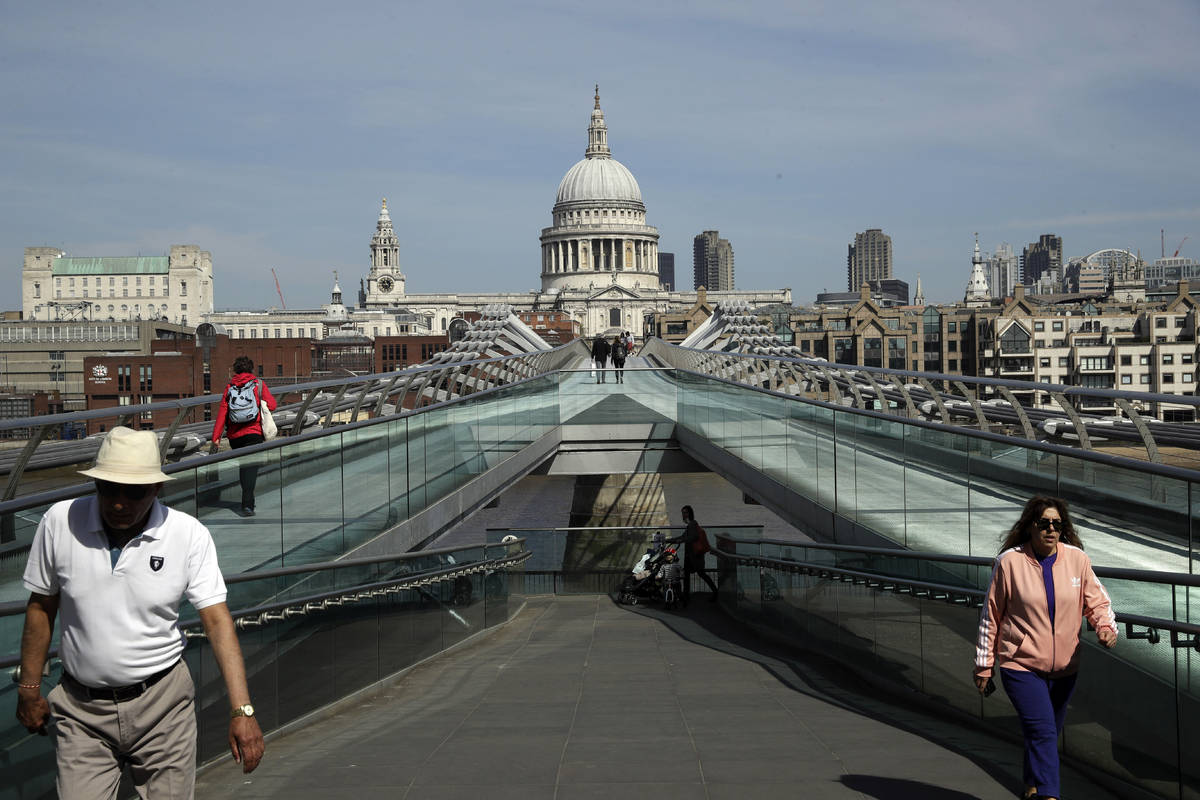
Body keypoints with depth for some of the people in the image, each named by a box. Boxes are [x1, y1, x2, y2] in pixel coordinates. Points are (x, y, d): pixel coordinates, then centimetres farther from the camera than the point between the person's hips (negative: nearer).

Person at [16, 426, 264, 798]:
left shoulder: (190, 535, -11)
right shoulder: (60, 522, -7)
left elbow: (217, 621, -14)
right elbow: (41, 607, 4)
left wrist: (242, 709, -21)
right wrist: (29, 689, 8)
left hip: (163, 702, 0)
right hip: (82, 709, 1)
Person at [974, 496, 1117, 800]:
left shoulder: (1076, 559, -1)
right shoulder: (1010, 561, -9)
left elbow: (1097, 601, 6)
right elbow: (991, 616, -2)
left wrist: (1106, 627, -18)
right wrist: (984, 665, 1)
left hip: (1064, 667, 4)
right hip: (1021, 665, -4)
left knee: (1047, 734, 17)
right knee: (1042, 732, -17)